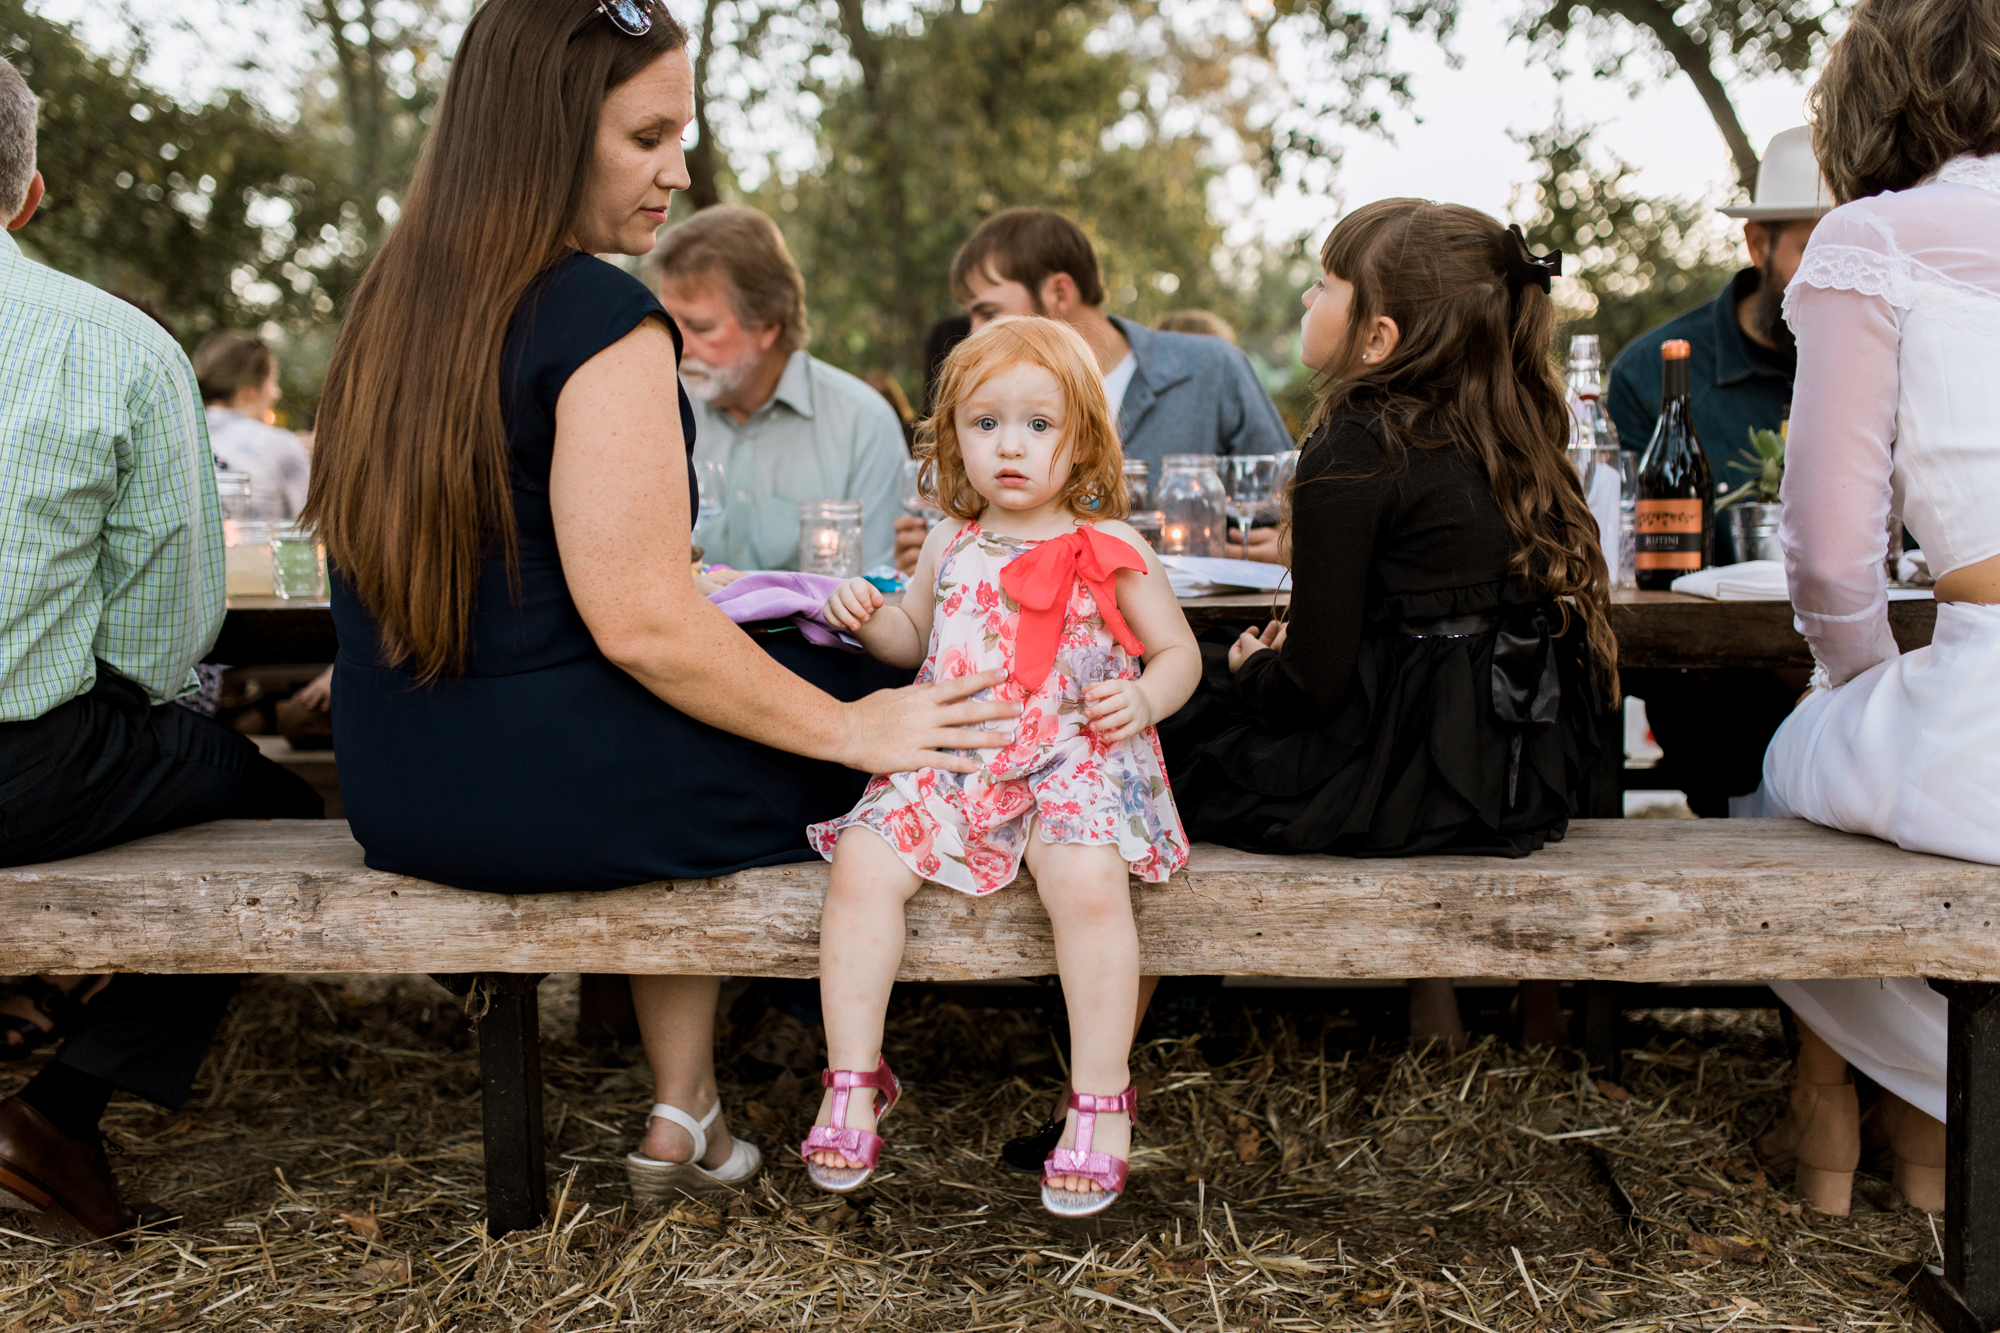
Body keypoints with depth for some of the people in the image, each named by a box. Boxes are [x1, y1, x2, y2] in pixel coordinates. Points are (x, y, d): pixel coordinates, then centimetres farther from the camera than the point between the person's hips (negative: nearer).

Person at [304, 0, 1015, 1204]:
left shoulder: (394, 303, 8)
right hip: (545, 795, -9)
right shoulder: (601, 318, -18)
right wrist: (848, 731, -10)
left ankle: (685, 1120, 28)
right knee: (870, 699, 11)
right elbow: (643, 626, -21)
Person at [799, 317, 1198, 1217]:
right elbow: (916, 639, 28)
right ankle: (853, 1080, -9)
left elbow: (1178, 652, 8)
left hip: (1073, 763, -4)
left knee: (1088, 877, -33)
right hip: (949, 765, 4)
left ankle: (1101, 1101, -19)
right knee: (861, 862, -19)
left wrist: (1144, 698, -13)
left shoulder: (1110, 552, 2)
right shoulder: (952, 548, 14)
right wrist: (868, 618, 6)